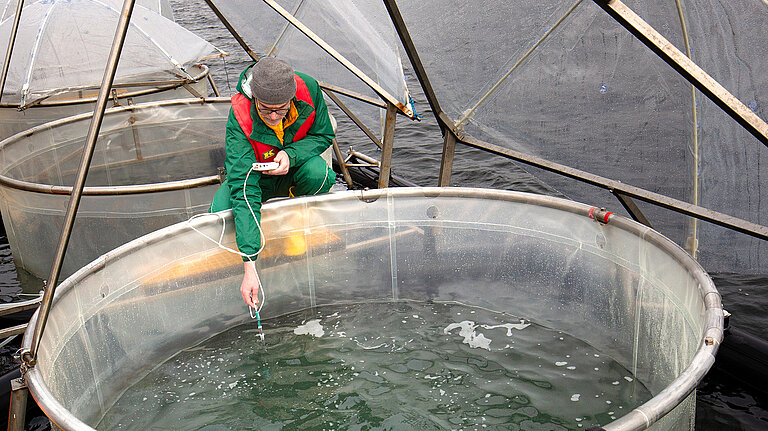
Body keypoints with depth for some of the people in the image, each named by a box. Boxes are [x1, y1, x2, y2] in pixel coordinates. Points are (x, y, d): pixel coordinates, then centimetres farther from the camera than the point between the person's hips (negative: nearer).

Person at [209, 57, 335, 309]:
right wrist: (250, 268, -47)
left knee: (318, 172, -35)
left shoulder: (308, 89, -27)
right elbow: (243, 187, -41)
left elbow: (323, 135, -7)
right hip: (256, 176, -1)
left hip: (295, 170, 1)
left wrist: (291, 154, -32)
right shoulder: (239, 119, -33)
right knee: (220, 211, -29)